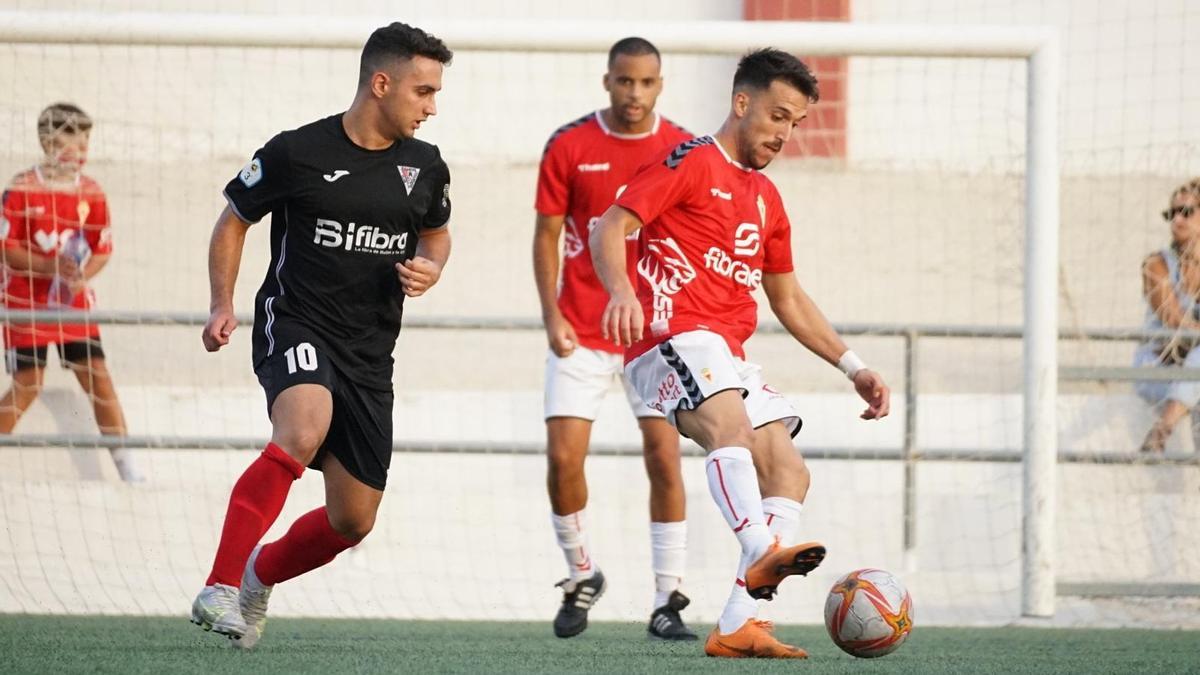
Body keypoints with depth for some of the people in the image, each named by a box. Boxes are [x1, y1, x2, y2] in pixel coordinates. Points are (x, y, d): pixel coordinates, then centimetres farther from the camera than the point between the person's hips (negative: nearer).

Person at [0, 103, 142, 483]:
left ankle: (126, 467, 5)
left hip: (75, 302, 3)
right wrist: (51, 266, -22)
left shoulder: (91, 193, 1)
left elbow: (102, 250, 6)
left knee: (98, 378, 0)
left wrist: (82, 275, -15)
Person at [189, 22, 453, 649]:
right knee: (303, 432, -37)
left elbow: (436, 234, 25)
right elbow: (234, 218, 8)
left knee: (352, 521, 5)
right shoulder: (296, 152, -6)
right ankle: (221, 586, -35)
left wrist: (429, 268, 2)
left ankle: (260, 575, 36)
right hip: (295, 323, -5)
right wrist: (223, 306, 0)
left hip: (369, 355, 5)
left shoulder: (424, 167, 6)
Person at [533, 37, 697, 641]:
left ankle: (667, 602, -1)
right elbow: (547, 235, 3)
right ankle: (582, 574, 17)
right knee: (563, 458, -6)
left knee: (664, 459, -8)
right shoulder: (569, 147, -2)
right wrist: (551, 316, -7)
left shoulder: (682, 151, -1)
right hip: (582, 332, 0)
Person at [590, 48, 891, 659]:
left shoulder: (766, 199, 25)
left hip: (727, 356, 9)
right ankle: (762, 553, -57)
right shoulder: (690, 163, 1)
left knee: (789, 473, -3)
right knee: (730, 422, -34)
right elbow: (610, 227, -10)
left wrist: (852, 367, 26)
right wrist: (622, 291, -29)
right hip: (672, 337, -9)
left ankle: (738, 625, -10)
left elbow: (789, 300, 33)